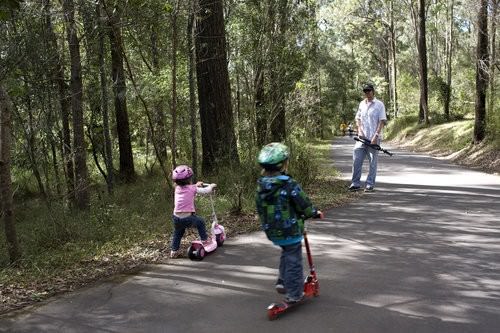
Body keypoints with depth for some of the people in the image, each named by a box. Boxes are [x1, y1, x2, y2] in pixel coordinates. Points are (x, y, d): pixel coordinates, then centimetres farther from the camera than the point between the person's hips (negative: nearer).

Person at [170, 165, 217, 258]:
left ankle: (174, 251, 28)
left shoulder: (177, 188, 12)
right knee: (200, 222, 23)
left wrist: (196, 185, 42)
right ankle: (204, 239, 28)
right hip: (188, 218, -4)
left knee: (177, 233, 26)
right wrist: (211, 186, 25)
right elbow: (205, 191, 5)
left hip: (176, 218, 4)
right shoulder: (192, 188, -2)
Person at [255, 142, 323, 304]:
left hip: (272, 231, 6)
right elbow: (304, 205, -13)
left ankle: (282, 282, 29)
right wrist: (315, 213, 7)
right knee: (294, 261, 8)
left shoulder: (261, 186, -3)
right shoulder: (289, 185, -21)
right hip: (291, 230, -6)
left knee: (286, 254, 29)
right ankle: (294, 294, 16)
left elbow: (261, 209, 8)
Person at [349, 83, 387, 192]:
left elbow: (382, 121, -7)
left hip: (373, 138, -4)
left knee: (372, 162, 1)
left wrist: (376, 135, -16)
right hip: (362, 137, 5)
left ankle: (370, 184, 8)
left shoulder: (379, 104, -2)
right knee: (356, 160, 0)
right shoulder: (362, 104, 14)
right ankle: (355, 183, 6)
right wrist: (359, 130, 0)